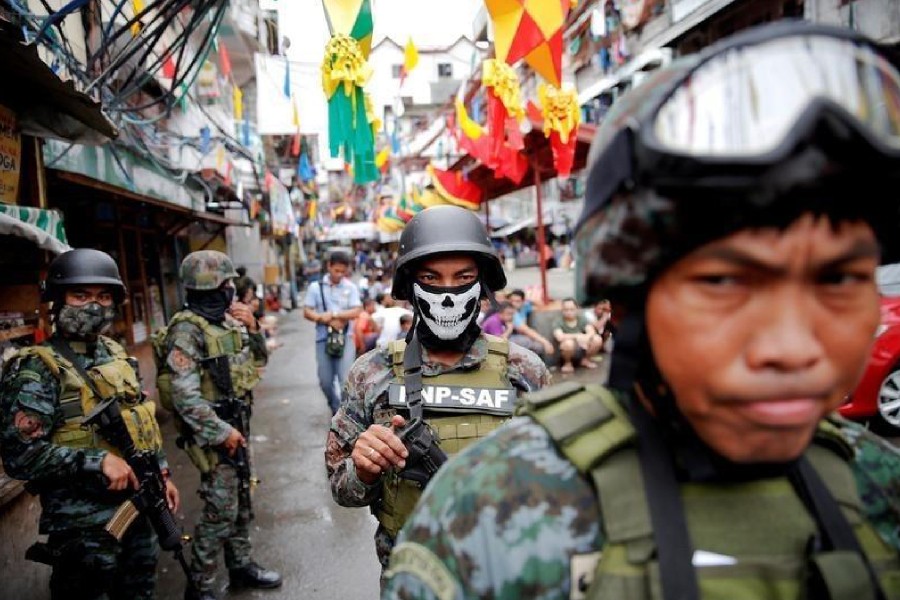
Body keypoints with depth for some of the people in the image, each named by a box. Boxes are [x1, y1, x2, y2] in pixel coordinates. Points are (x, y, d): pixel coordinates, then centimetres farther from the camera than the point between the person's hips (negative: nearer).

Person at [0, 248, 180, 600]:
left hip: (140, 508, 7)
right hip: (84, 525, -7)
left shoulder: (116, 354, 7)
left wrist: (162, 473, 14)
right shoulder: (36, 369, -15)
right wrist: (98, 461, -26)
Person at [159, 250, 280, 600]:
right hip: (212, 431, -8)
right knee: (220, 510, -2)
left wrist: (252, 328, -1)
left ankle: (241, 566, 34)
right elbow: (184, 393, -23)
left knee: (240, 501, 18)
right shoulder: (187, 329, -17)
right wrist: (221, 432, -22)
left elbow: (258, 360, 16)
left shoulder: (227, 320, 7)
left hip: (236, 424, 8)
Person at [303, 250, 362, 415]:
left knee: (346, 379, -7)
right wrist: (327, 321, -13)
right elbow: (307, 312, 0)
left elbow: (356, 312, -8)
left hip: (345, 338, -2)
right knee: (325, 381, 11)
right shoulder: (315, 287, 2)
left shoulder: (350, 287, 0)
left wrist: (333, 314, -15)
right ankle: (336, 410, 35)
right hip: (323, 338, 2)